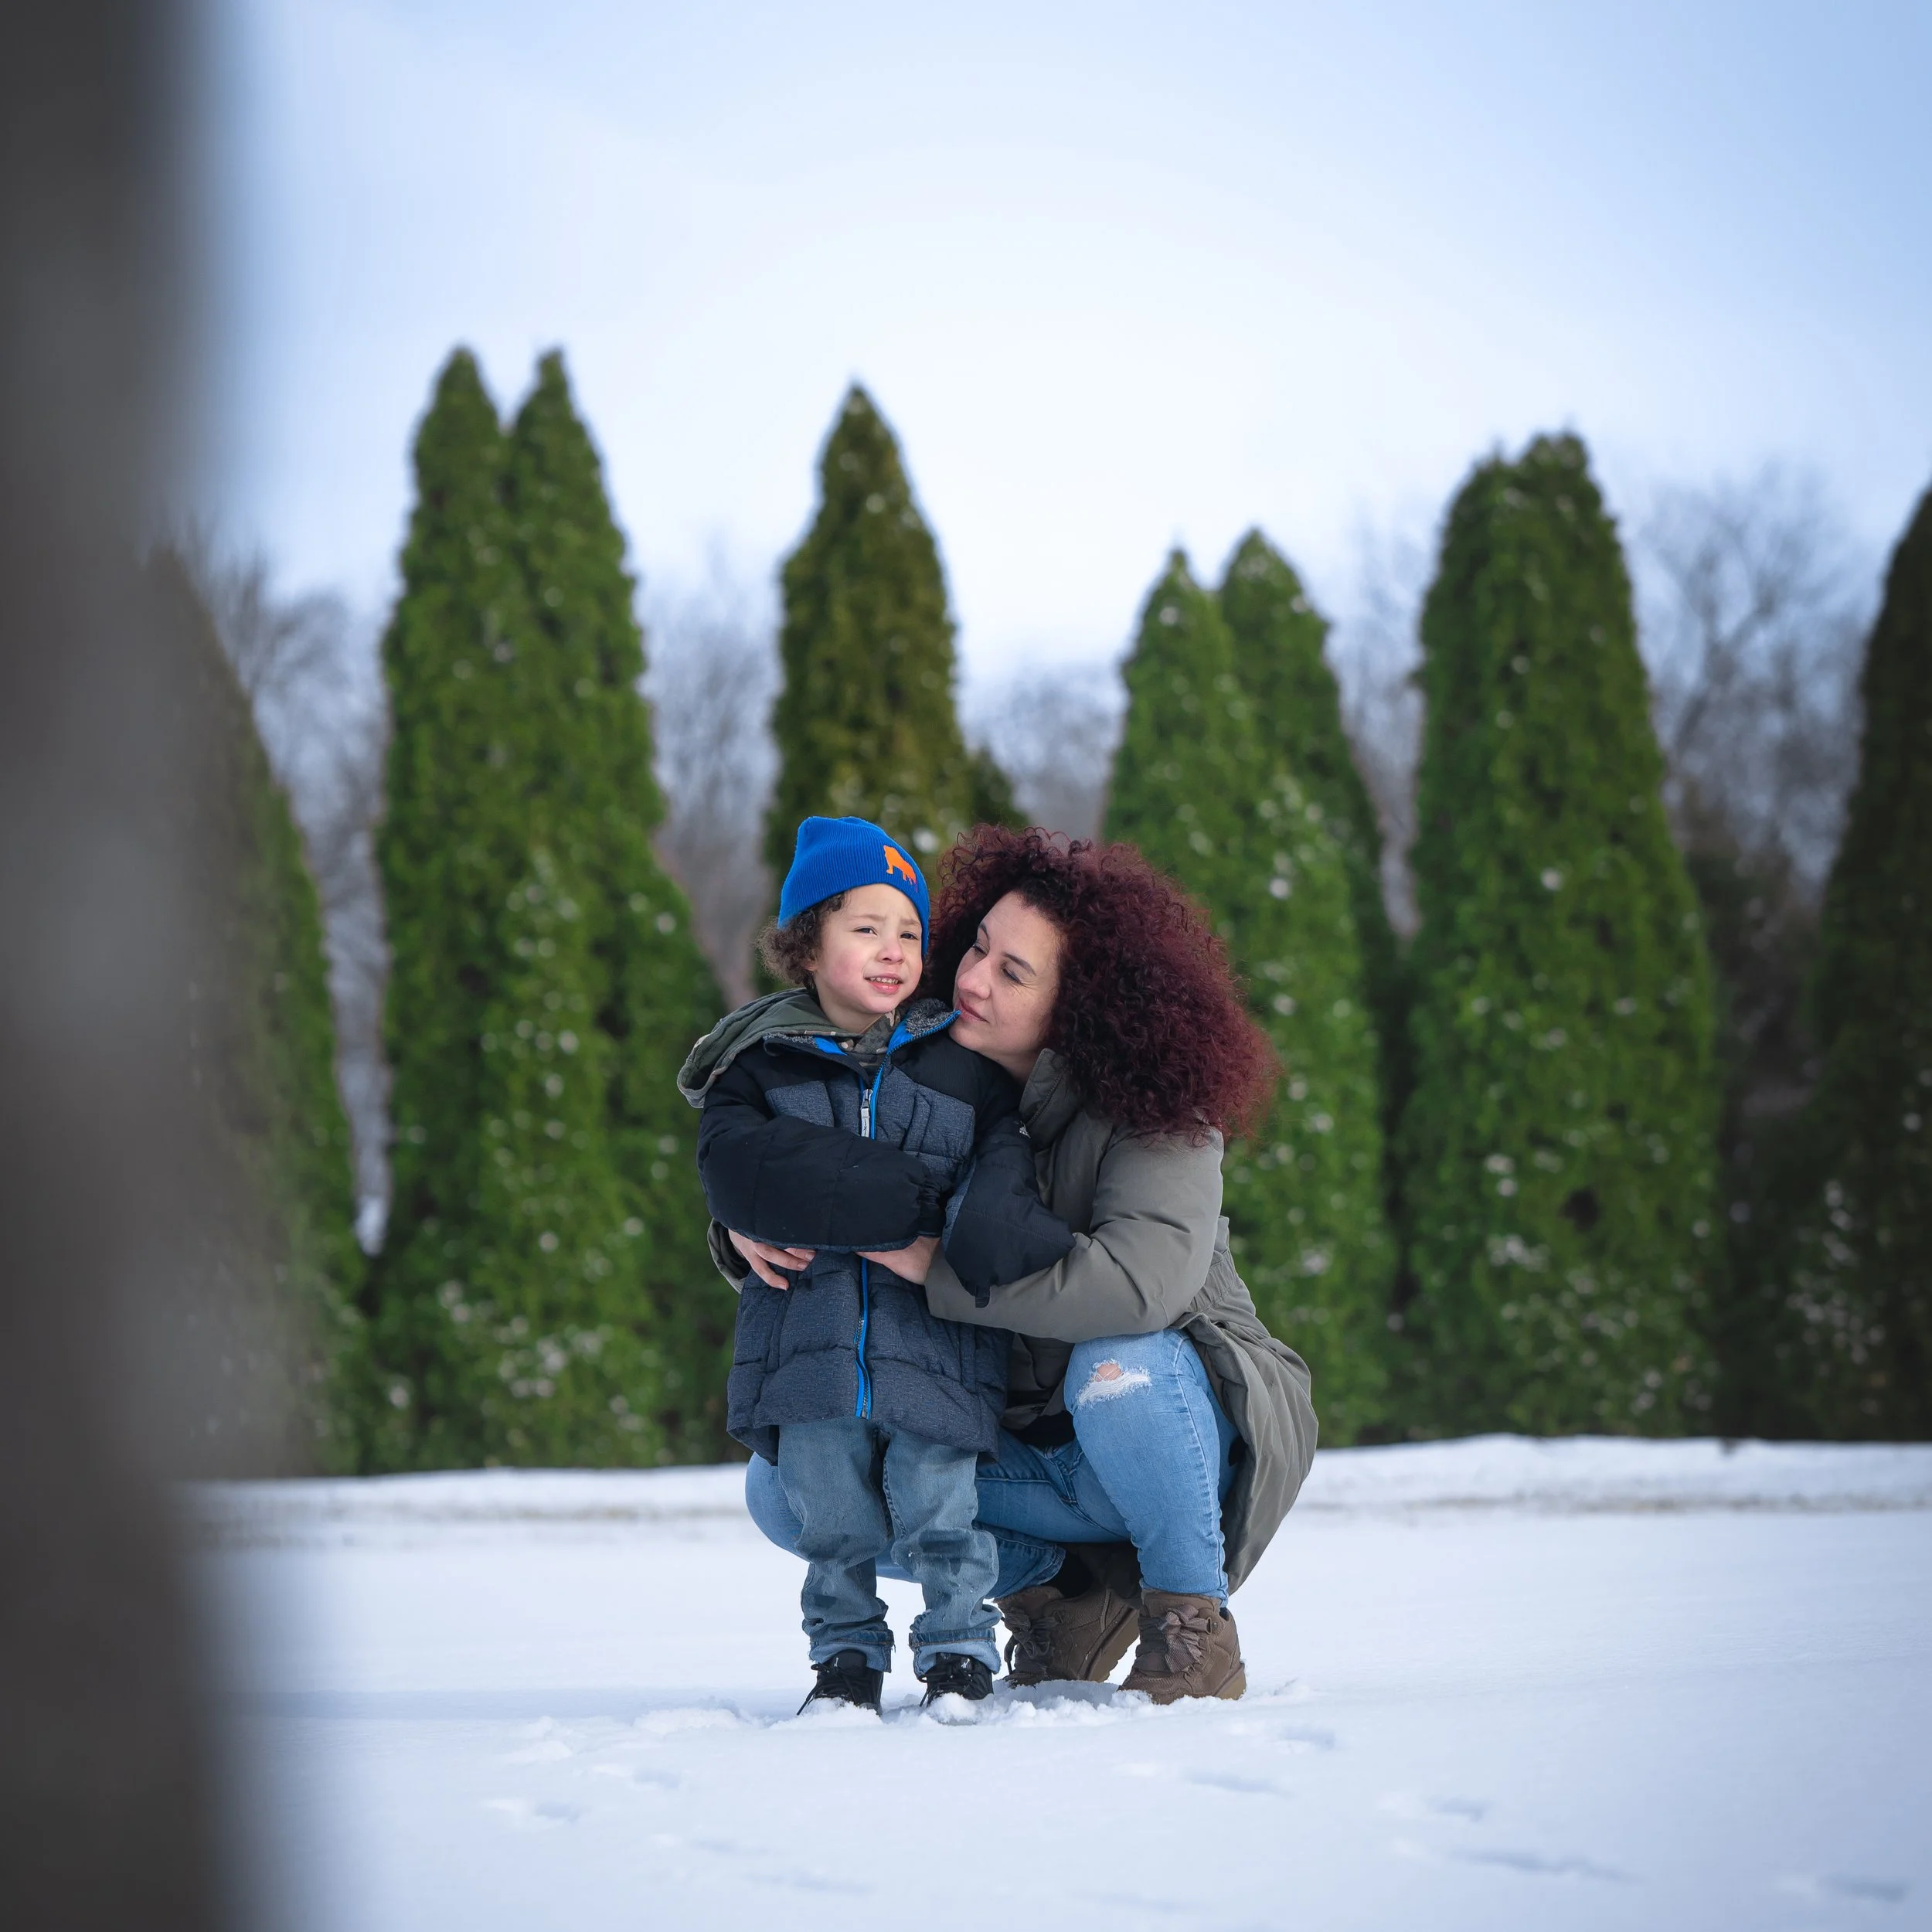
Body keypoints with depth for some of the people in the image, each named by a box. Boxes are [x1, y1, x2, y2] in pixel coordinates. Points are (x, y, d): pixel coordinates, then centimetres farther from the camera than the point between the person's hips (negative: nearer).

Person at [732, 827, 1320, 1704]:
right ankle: (1069, 1590, 3)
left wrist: (939, 1267, -33)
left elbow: (1144, 1280, -39)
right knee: (783, 1489, -9)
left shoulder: (1152, 1112, -20)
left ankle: (1192, 1623, -15)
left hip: (1185, 1432, -6)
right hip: (1022, 1450, 6)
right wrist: (746, 1233, -20)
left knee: (1118, 1367, -39)